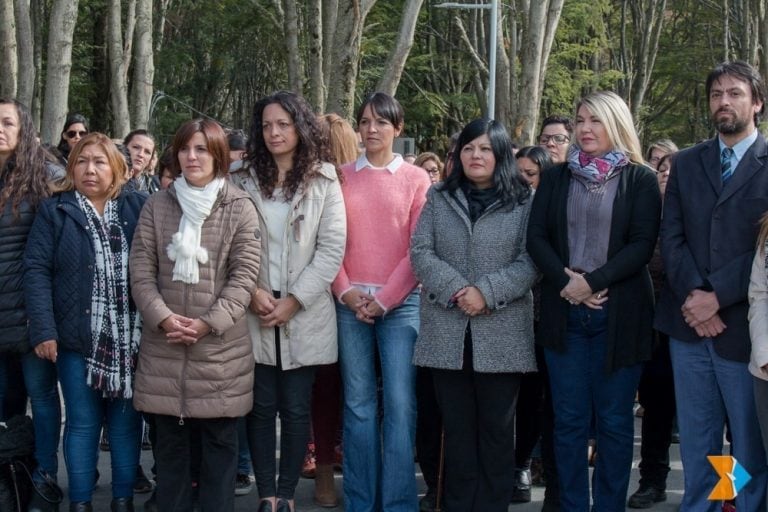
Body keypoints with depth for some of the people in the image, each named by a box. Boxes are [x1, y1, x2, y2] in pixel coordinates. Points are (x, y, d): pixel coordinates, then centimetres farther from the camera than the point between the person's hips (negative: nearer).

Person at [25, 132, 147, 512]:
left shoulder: (138, 207, 6)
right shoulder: (54, 211, 4)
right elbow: (36, 270, -3)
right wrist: (43, 330, -12)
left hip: (130, 337, 1)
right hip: (76, 337, -1)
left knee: (126, 421, 8)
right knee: (82, 422, 6)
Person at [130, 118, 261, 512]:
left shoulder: (239, 208, -1)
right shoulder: (157, 205, 6)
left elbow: (244, 275, -6)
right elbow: (141, 270, 3)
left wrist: (208, 323, -15)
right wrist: (163, 317, -12)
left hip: (221, 346, -2)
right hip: (163, 347, 2)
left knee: (220, 442, 7)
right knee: (169, 442, 12)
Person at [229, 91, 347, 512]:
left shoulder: (324, 182, 2)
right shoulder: (244, 181, 6)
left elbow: (332, 248, -4)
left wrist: (294, 300, -10)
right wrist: (252, 292, -12)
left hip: (304, 315, -1)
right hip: (256, 314, 1)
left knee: (296, 410, 4)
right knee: (261, 408, 4)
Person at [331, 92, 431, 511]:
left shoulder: (416, 179, 4)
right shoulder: (341, 177, 10)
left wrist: (385, 298, -8)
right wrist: (345, 290, -6)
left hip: (400, 302, -2)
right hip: (350, 303, 2)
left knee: (400, 404, -5)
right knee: (357, 404, 4)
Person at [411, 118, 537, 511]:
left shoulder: (524, 202, 4)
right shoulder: (439, 199, 12)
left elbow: (531, 260, -5)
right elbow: (420, 252, 2)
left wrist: (487, 293, -17)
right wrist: (456, 290, -13)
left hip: (502, 334, -2)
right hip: (449, 332, 2)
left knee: (497, 430, 5)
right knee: (457, 429, 8)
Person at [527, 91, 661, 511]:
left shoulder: (640, 180, 2)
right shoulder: (556, 178, 11)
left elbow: (642, 244, -7)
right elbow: (536, 237, 3)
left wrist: (593, 281, -16)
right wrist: (564, 281, -12)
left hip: (620, 312, -2)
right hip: (564, 310, 2)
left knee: (614, 421, 4)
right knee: (569, 420, 5)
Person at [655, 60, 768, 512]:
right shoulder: (686, 163, 13)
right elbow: (671, 236, 6)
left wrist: (716, 297, -14)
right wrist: (692, 296, -9)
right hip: (689, 324, 4)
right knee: (697, 446, 12)